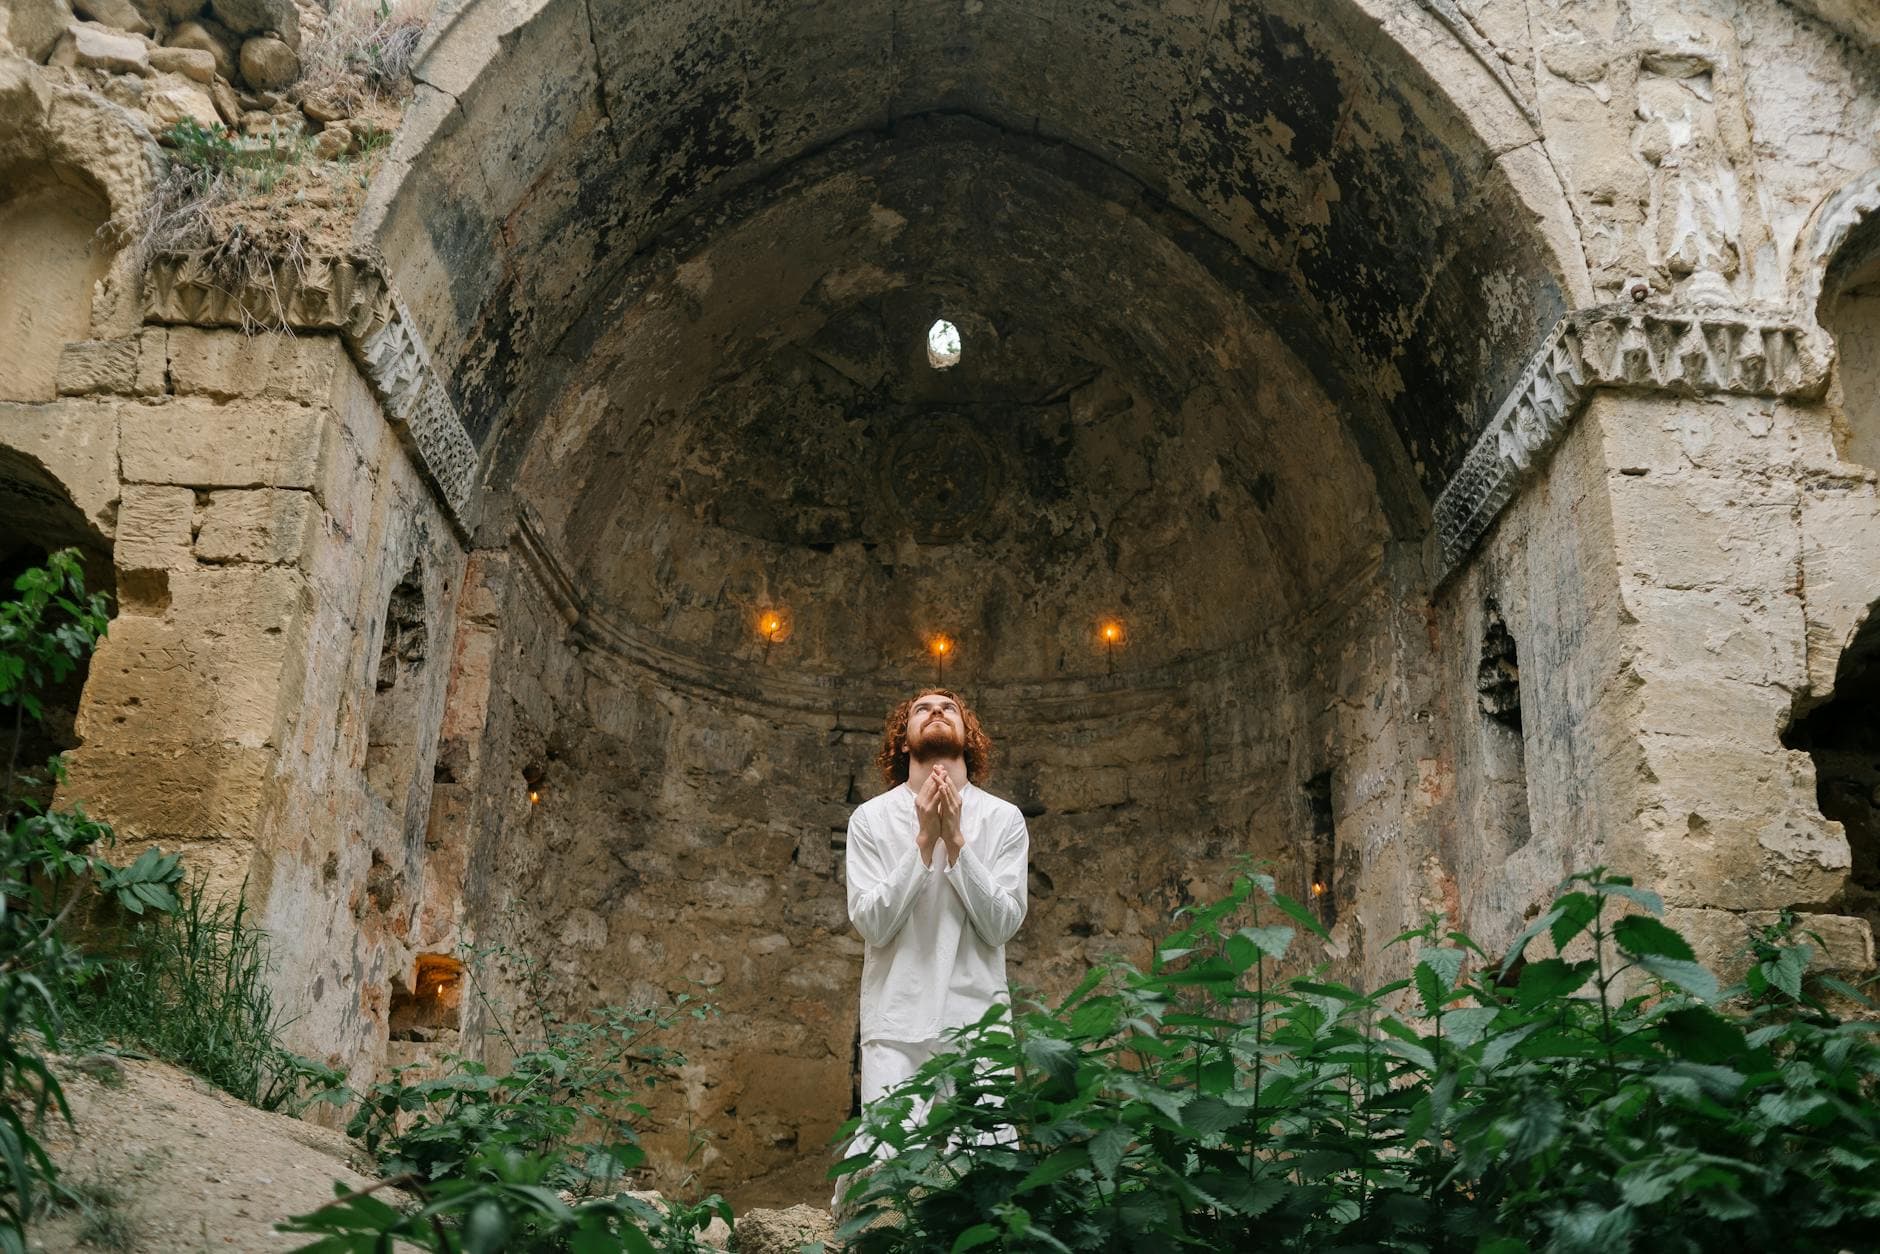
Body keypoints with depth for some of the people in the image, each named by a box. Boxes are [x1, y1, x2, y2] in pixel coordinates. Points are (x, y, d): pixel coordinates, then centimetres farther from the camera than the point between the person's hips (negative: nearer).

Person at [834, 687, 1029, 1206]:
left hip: (977, 1018, 1)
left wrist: (956, 841, -11)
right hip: (896, 1020, -1)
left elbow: (1002, 925, -4)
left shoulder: (1004, 819, 6)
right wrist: (924, 841, -12)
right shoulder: (871, 819, 4)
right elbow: (872, 923, -6)